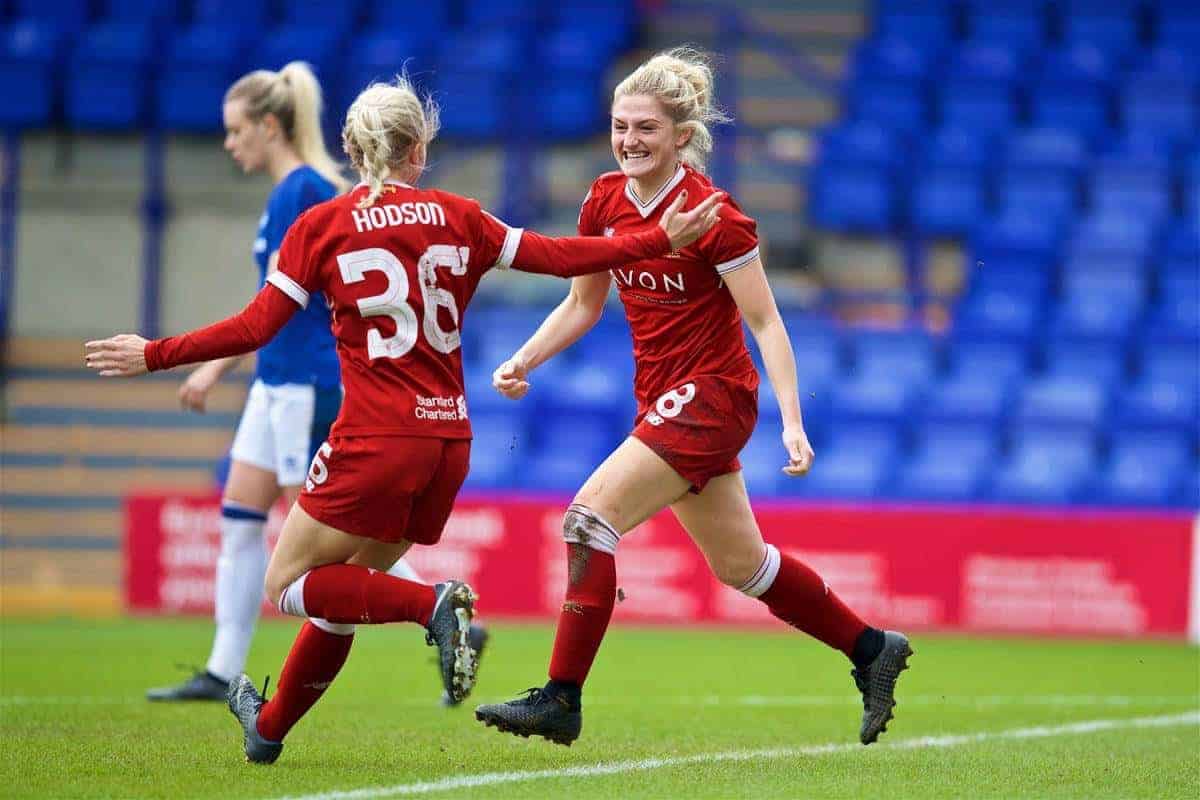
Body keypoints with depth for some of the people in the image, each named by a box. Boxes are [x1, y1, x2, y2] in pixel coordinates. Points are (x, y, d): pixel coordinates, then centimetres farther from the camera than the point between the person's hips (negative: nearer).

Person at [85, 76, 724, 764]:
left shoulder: (322, 225, -3)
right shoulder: (457, 218, 5)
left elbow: (254, 329, -3)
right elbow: (559, 257, 4)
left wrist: (153, 356, 7)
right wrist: (662, 240, 13)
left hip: (375, 442, -5)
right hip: (449, 440, 6)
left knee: (289, 585, 4)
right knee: (343, 590, 21)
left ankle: (434, 604, -19)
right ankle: (270, 727, 33)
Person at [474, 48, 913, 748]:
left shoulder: (711, 214, -18)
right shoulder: (606, 202, 2)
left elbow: (766, 323, -14)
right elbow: (583, 304, 15)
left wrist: (793, 424, -20)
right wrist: (524, 362, 0)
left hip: (711, 395, -8)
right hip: (664, 399, 8)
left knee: (590, 515, -18)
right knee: (740, 564, 16)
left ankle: (561, 700, -15)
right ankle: (872, 650, 32)